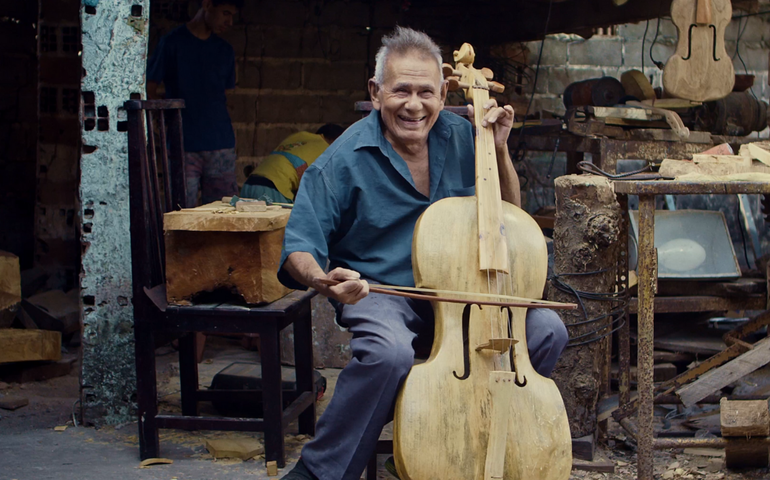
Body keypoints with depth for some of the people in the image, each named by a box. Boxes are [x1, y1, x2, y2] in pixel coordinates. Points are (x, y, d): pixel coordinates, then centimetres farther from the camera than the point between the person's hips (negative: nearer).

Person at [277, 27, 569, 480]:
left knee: (547, 329, -17)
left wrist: (499, 150, -3)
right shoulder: (346, 158, -11)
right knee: (390, 352, -38)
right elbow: (300, 245, -11)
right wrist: (322, 280, -34)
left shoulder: (462, 137, 2)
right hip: (379, 290, -5)